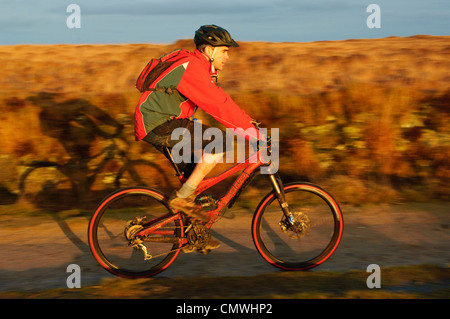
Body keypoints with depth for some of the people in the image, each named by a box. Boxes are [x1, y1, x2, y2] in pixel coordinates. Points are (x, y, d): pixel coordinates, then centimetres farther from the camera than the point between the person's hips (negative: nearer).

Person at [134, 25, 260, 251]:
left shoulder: (200, 66, 14)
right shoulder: (192, 67, -19)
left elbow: (219, 102, 16)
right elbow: (219, 106, -25)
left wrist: (248, 122, 8)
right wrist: (250, 131, -22)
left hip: (165, 123, 11)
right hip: (157, 125, -11)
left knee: (197, 170, 14)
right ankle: (182, 198, -11)